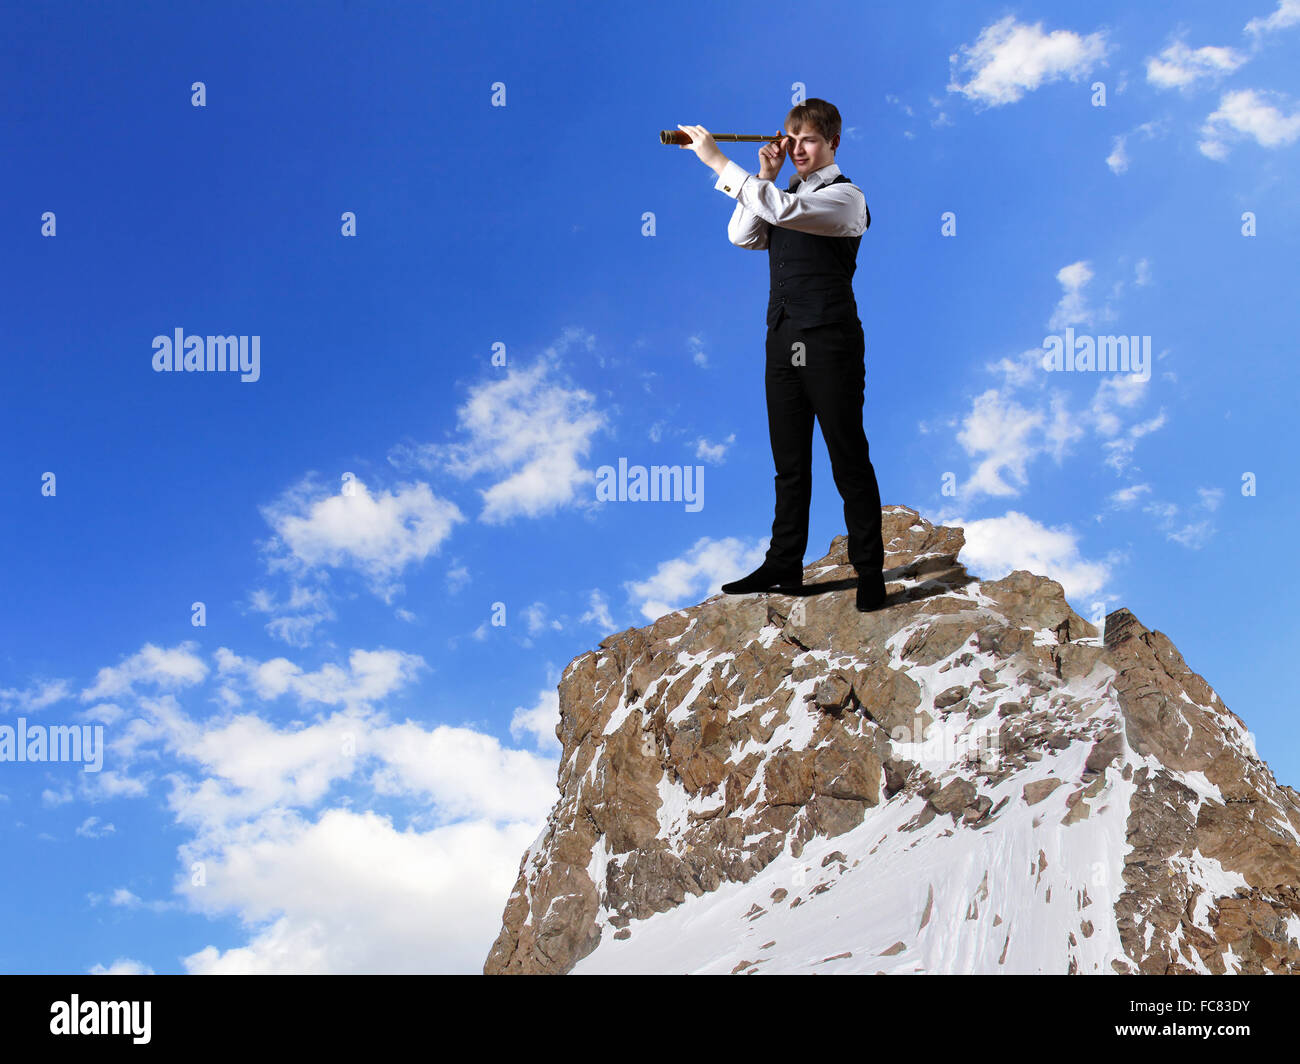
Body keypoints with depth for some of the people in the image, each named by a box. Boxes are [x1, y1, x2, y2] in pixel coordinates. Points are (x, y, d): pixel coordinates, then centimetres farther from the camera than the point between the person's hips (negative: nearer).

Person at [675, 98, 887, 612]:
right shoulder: (783, 196, 18)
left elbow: (783, 210, -24)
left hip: (830, 341, -7)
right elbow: (743, 236, 5)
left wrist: (718, 161, -24)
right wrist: (764, 177, -3)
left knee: (849, 460, -1)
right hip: (783, 339, 7)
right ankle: (783, 565, 20)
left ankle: (870, 570, 6)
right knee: (789, 462, 12)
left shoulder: (845, 196, -7)